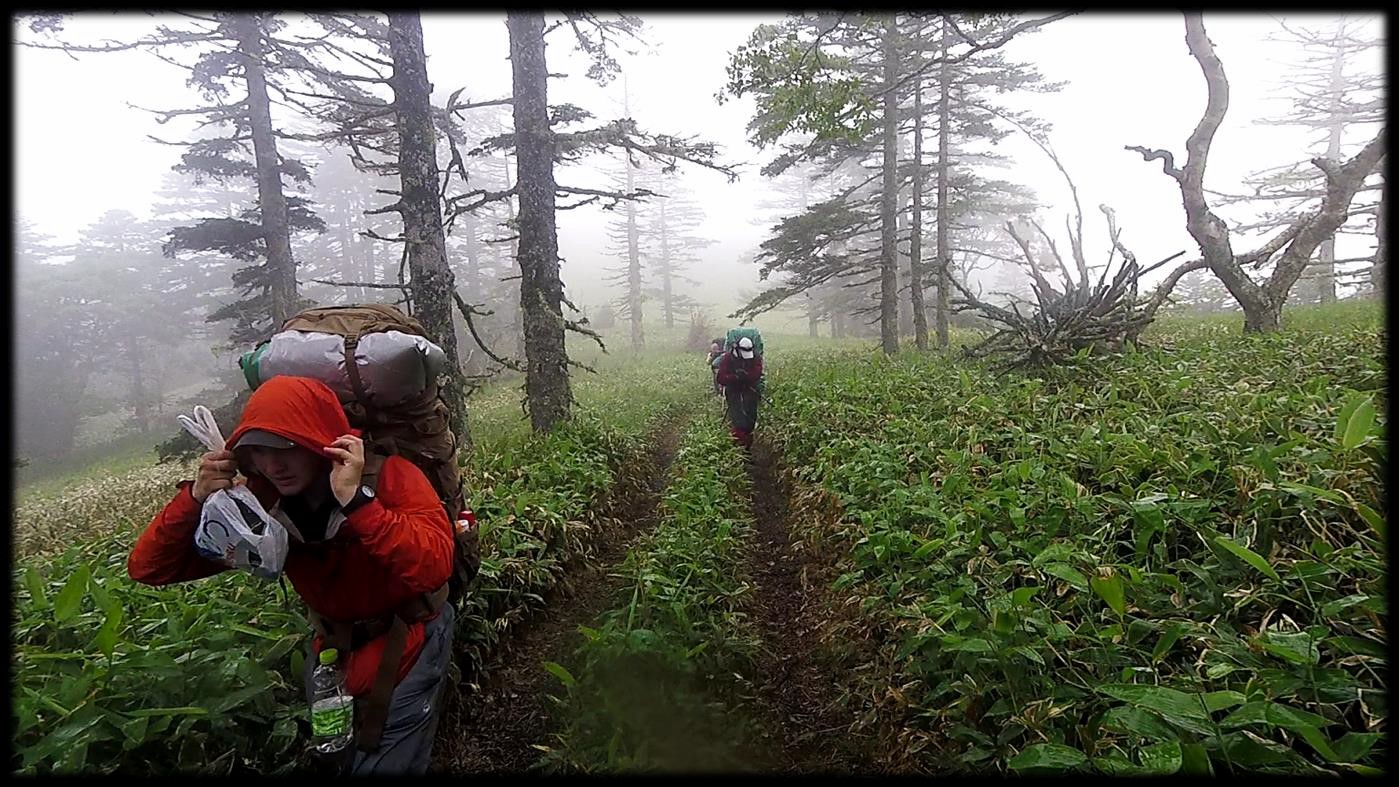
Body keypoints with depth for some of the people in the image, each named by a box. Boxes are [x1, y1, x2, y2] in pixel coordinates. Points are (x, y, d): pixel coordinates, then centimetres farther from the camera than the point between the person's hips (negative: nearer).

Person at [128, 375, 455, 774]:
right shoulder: (258, 501, -15)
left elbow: (434, 568, -44)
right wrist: (195, 499, -29)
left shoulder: (387, 474, -29)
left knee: (387, 763, 3)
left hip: (408, 635, -4)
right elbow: (147, 568, -12)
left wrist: (356, 502, -51)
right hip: (333, 640, 5)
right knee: (331, 755, 22)